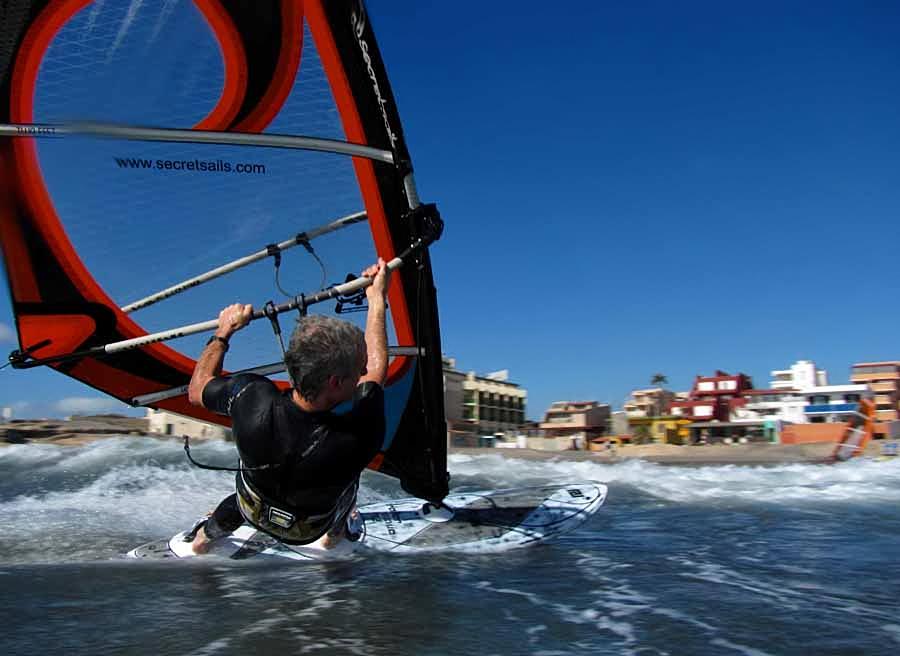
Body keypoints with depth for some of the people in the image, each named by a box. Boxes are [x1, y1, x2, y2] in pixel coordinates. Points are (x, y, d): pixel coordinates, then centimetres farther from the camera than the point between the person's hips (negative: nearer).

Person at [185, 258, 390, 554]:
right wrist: (377, 300, -11)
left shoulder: (251, 397, -38)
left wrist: (224, 330, -2)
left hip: (253, 513, 2)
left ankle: (206, 535, 58)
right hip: (309, 530, -2)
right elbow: (376, 370, -23)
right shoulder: (355, 441, -43)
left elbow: (197, 390, -13)